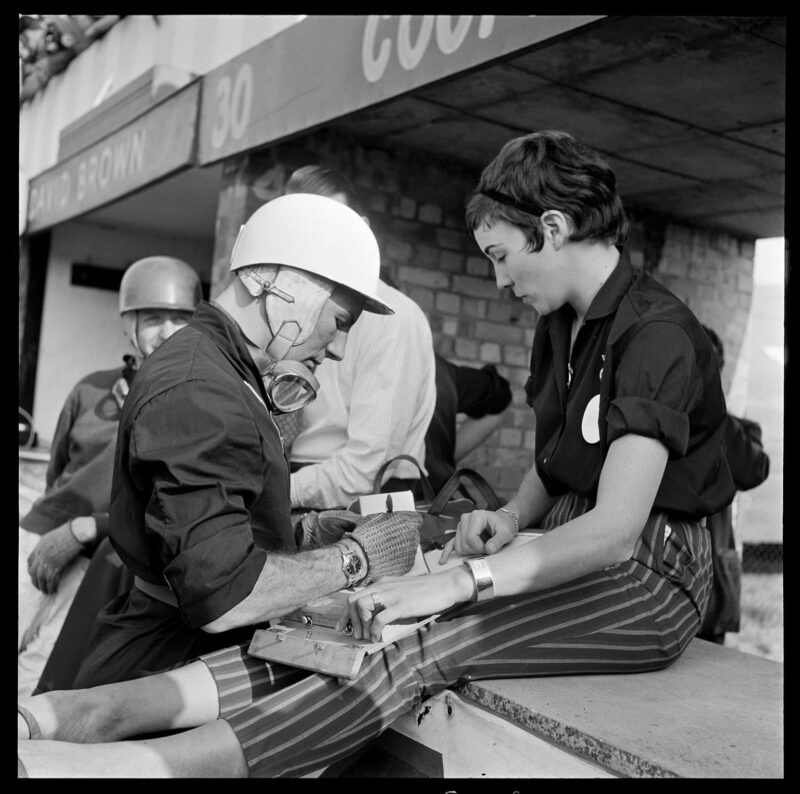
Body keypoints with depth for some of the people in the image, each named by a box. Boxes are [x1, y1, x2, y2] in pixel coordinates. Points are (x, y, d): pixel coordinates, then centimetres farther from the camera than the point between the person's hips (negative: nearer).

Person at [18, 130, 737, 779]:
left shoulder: (656, 334, -18)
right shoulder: (559, 326, 13)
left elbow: (616, 529, -27)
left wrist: (454, 583, -30)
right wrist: (514, 515, -1)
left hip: (649, 576, -7)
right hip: (571, 557, 8)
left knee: (420, 649, -30)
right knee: (370, 626, -16)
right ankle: (104, 711, -27)